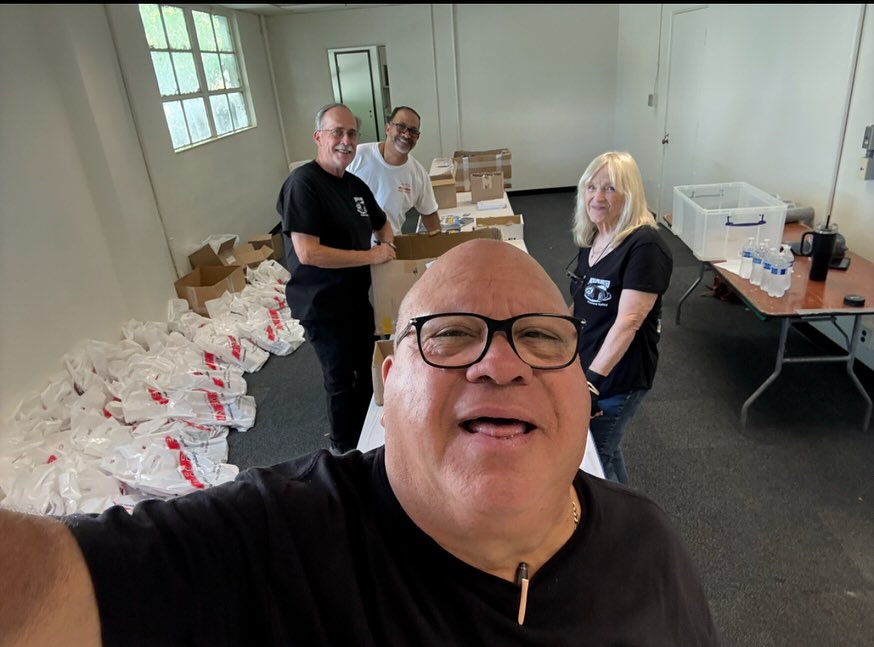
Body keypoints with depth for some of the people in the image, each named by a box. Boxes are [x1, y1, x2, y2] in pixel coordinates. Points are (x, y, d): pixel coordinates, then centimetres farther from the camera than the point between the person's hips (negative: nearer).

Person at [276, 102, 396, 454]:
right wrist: (371, 256, -23)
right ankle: (344, 450, 33)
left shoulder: (355, 184, 5)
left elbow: (382, 224, 22)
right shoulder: (303, 183, -20)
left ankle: (366, 440, 46)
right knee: (341, 381, 8)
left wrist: (387, 243, -1)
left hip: (358, 298, 8)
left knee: (368, 372, 22)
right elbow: (307, 253, -29)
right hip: (323, 306, -8)